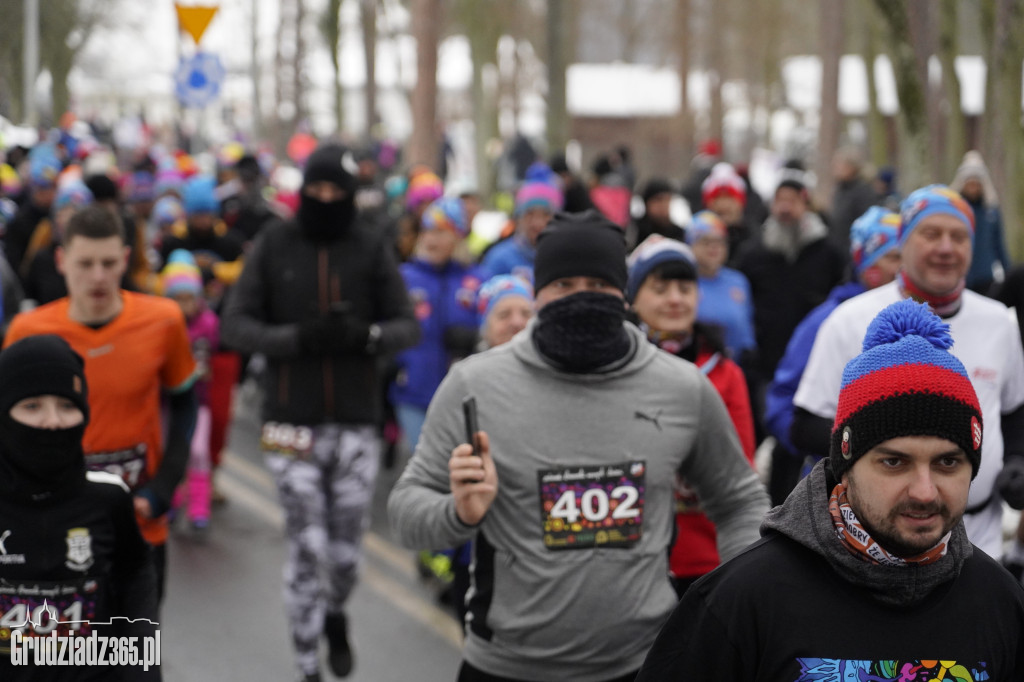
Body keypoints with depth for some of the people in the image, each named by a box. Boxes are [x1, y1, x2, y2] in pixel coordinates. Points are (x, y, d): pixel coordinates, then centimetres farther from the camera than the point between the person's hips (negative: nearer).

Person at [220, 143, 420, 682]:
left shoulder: (372, 247, 2)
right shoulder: (273, 244, 0)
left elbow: (408, 326, 3)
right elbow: (234, 324, -2)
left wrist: (366, 335, -18)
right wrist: (297, 338, -18)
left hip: (357, 421, 1)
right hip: (292, 421, -1)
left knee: (346, 550, 6)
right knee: (307, 549, -2)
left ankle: (335, 612, 40)